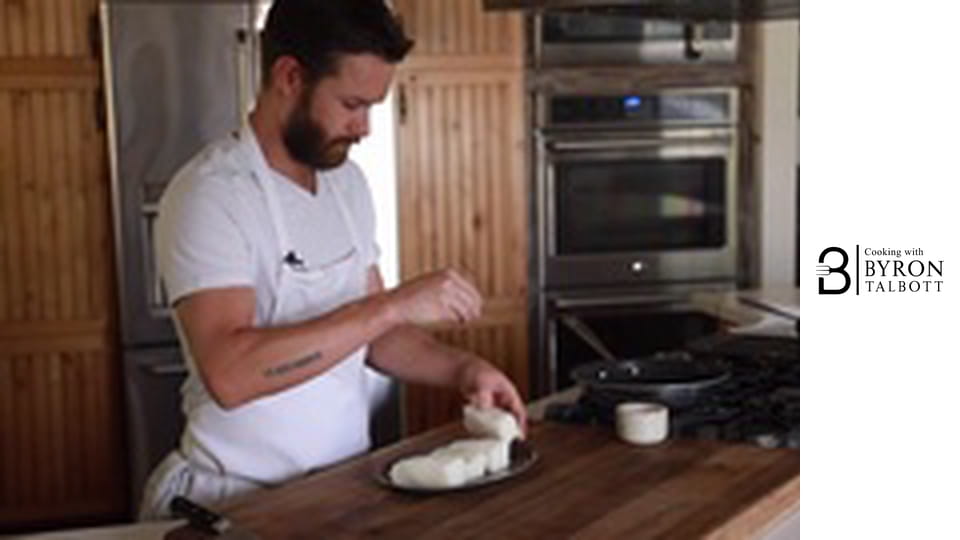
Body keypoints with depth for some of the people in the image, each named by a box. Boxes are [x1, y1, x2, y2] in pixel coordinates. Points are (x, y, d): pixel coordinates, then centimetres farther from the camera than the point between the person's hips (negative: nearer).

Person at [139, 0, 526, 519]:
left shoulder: (347, 182, 8)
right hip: (242, 501, -6)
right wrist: (392, 304, -25)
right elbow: (230, 373, -26)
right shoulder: (209, 194, -15)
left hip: (347, 486, 7)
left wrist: (459, 368, -1)